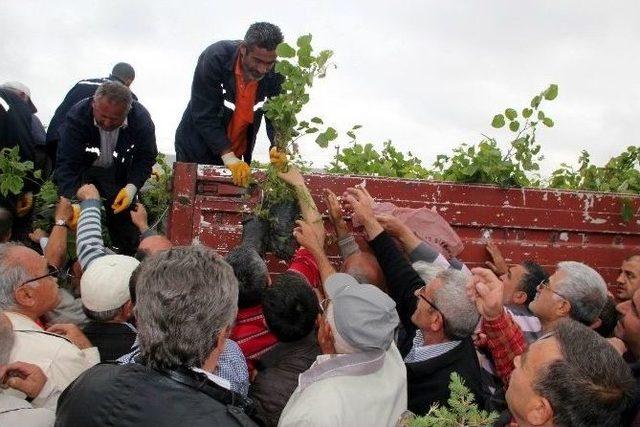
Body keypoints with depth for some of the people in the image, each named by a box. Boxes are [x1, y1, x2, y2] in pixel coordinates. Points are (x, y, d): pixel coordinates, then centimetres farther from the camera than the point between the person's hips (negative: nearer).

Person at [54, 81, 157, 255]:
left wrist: (132, 187, -31)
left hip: (119, 174, 1)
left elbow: (146, 157, -13)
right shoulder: (76, 116, -32)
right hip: (83, 170, -1)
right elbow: (67, 164, -33)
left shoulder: (142, 118, -27)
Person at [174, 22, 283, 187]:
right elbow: (204, 115, -26)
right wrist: (228, 157, -33)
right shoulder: (214, 58, -26)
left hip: (237, 155, 3)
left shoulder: (275, 74, -16)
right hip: (197, 147, -3)